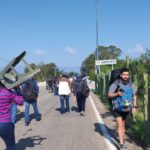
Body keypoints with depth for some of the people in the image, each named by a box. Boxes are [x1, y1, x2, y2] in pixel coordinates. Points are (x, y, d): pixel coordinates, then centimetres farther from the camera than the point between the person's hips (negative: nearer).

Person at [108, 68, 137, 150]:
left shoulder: (131, 85, 1)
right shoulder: (115, 84, -13)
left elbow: (134, 96, 8)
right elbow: (109, 95, -10)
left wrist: (134, 106, 2)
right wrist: (117, 94, -27)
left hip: (126, 108, 4)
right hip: (117, 108, -4)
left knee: (123, 125, 16)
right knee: (120, 125, -13)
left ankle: (122, 141, 31)